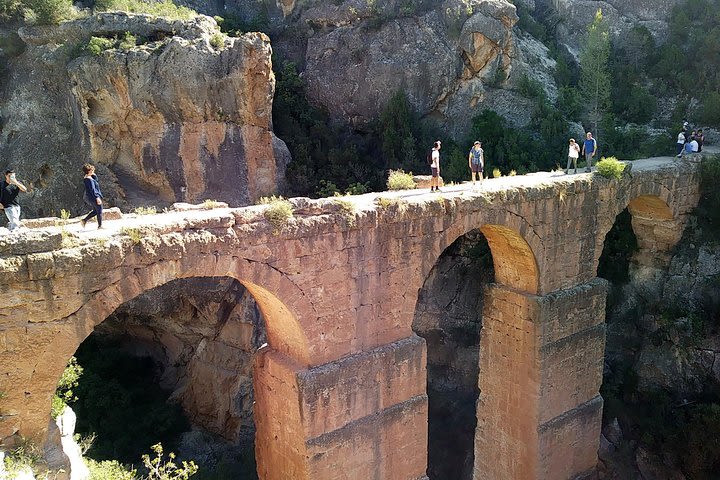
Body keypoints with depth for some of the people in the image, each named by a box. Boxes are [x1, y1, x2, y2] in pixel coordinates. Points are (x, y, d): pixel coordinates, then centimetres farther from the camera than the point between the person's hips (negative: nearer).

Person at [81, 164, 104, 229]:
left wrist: (93, 174, 3)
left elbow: (96, 179, 20)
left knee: (95, 211, 20)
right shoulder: (89, 179, -21)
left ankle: (84, 220, 14)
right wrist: (97, 198, -26)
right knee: (99, 211, 3)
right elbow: (92, 189, -25)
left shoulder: (86, 177, 8)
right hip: (93, 197, -10)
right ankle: (100, 225, 11)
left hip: (89, 197, 10)